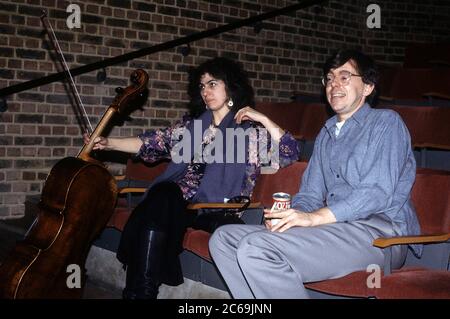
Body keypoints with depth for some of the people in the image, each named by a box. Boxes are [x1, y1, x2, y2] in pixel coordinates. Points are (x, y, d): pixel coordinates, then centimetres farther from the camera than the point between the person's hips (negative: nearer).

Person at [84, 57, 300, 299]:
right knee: (163, 192, -31)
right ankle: (139, 291, -26)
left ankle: (139, 291, -25)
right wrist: (109, 143, 5)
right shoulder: (192, 125, 23)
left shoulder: (251, 131, 10)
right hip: (176, 198, 4)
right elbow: (152, 143, 15)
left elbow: (290, 153, -2)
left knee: (163, 197, -32)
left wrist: (264, 120, -6)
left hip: (216, 208, -4)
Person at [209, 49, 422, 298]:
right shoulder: (326, 135, 26)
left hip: (378, 229, -8)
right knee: (223, 238, -5)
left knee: (257, 248, -28)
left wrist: (315, 218, -20)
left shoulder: (386, 122, 2)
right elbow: (310, 194, 22)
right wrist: (292, 216, -2)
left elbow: (378, 193, -12)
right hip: (334, 228, 8)